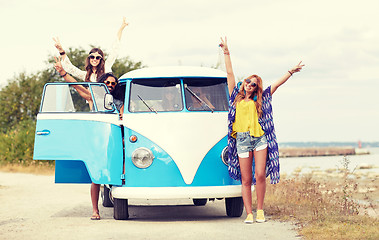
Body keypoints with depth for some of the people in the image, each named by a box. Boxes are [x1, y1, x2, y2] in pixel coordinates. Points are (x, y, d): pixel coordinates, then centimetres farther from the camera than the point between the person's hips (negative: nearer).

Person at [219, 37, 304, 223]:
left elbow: (277, 84, 18)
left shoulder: (259, 100, 14)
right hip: (242, 140, 0)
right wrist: (226, 53, 13)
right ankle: (249, 214, 4)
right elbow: (229, 74, 14)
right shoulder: (236, 97, 14)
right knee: (246, 180, 0)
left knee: (260, 175, -8)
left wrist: (291, 72, 18)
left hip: (260, 138, 0)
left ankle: (260, 210, 5)